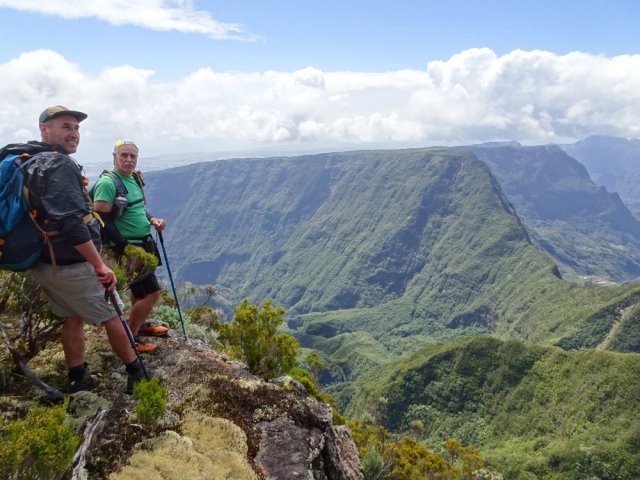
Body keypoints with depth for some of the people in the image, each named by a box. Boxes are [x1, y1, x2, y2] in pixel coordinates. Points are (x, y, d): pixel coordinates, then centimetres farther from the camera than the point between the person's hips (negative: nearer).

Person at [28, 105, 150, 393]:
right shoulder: (61, 166, -20)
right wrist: (100, 265, -28)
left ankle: (78, 379, 28)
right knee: (111, 317, 5)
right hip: (70, 265, -9)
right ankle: (137, 375, 18)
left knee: (72, 318, 20)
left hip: (43, 264, 9)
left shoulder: (32, 165, 11)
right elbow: (71, 222, -30)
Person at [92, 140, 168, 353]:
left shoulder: (134, 178, 7)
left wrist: (153, 220, 1)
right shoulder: (107, 183, -19)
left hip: (143, 243, 9)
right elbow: (102, 222, -23)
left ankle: (140, 324, 44)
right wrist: (127, 247, -23)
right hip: (127, 247, -9)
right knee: (152, 293, -8)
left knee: (140, 289, 24)